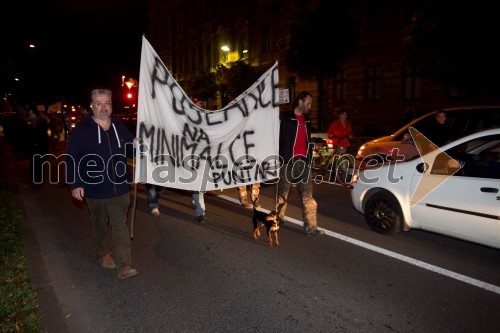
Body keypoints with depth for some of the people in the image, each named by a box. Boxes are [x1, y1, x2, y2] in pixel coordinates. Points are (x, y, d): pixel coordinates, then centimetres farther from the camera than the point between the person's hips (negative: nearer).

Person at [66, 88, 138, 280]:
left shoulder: (119, 127, 5)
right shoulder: (81, 130, -6)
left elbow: (129, 150, 16)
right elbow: (72, 159, -7)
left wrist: (135, 145, -8)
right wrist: (75, 184, -12)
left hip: (119, 188, 2)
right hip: (94, 190, -2)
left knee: (120, 225, 0)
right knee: (99, 225, 16)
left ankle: (124, 266, 0)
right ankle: (104, 254, 37)